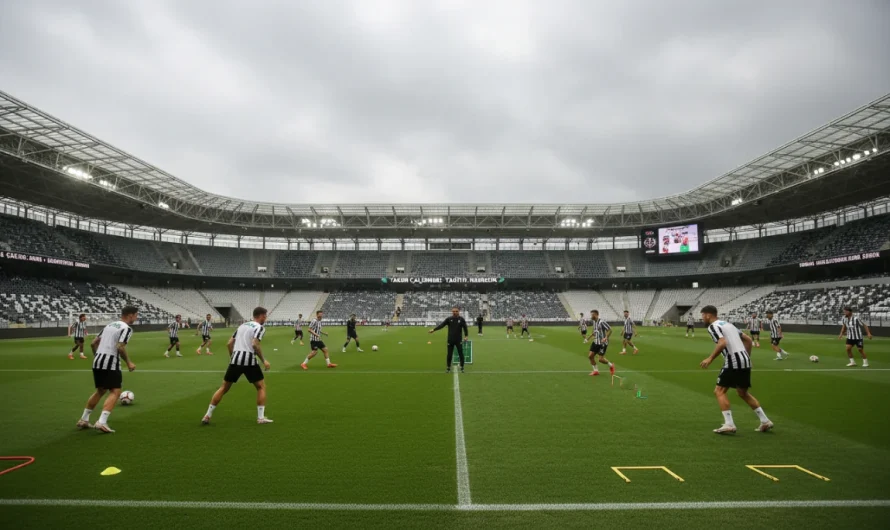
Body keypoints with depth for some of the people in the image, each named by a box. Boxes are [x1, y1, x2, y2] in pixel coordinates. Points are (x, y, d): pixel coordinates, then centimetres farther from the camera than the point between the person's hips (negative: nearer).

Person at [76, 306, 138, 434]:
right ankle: (102, 422, -17)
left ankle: (83, 420, 29)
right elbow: (120, 347, -21)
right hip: (111, 364, -9)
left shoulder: (110, 325, 17)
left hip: (98, 362, 9)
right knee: (115, 392, -5)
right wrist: (128, 362, -10)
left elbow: (93, 343, 18)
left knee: (100, 391, 23)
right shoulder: (127, 328, -9)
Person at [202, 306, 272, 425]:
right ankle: (261, 417, 3)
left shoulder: (242, 325, 20)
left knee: (223, 388, 18)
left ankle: (207, 416, 17)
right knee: (261, 387, 9)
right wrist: (264, 360, -10)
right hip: (249, 360, -6)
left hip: (235, 359, 6)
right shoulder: (260, 327, -1)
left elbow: (229, 343, 18)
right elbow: (255, 344, -16)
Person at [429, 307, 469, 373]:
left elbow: (465, 328, -4)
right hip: (450, 340, 1)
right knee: (449, 355, 6)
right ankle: (448, 368, 19)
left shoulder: (461, 319, -1)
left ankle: (462, 368, 15)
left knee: (461, 354, 3)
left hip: (459, 340, -1)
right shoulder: (449, 319, -1)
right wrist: (434, 329, -19)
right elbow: (441, 325, -8)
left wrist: (466, 336, -17)